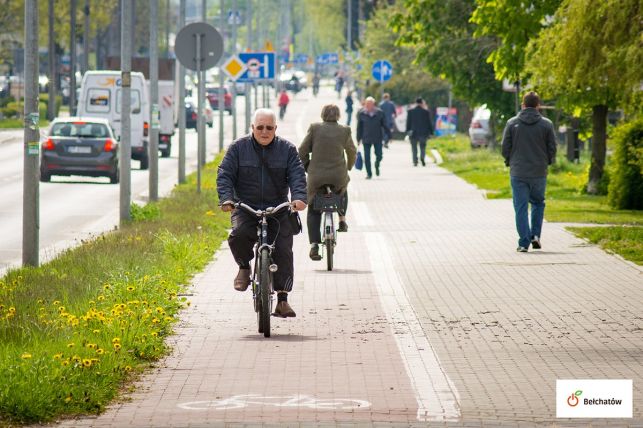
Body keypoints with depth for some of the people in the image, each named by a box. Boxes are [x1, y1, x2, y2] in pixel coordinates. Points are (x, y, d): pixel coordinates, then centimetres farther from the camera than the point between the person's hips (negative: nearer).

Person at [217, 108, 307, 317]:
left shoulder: (287, 149, 6)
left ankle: (282, 298, -3)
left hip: (278, 210, 1)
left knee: (283, 251, -10)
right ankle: (244, 267, 1)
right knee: (238, 235, -30)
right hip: (245, 209, -1)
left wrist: (299, 197, -22)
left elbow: (297, 175, -2)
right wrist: (226, 198, -18)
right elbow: (224, 174, 0)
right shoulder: (238, 148, 4)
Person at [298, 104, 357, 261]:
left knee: (313, 211, 12)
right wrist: (348, 167, 33)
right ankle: (342, 220, 26)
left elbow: (302, 152, 1)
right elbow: (352, 153, 14)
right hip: (339, 176, 1)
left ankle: (314, 244, -1)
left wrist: (307, 168, 17)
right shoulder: (345, 131, 1)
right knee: (342, 190, 37)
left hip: (316, 176, -1)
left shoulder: (314, 128, -1)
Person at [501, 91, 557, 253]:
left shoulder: (512, 123, -3)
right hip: (539, 173, 1)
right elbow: (552, 149, 0)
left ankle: (524, 242, -3)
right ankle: (535, 235, 8)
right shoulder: (546, 124, -2)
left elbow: (505, 148, -1)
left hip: (518, 173, -1)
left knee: (521, 207, 2)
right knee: (538, 203, 20)